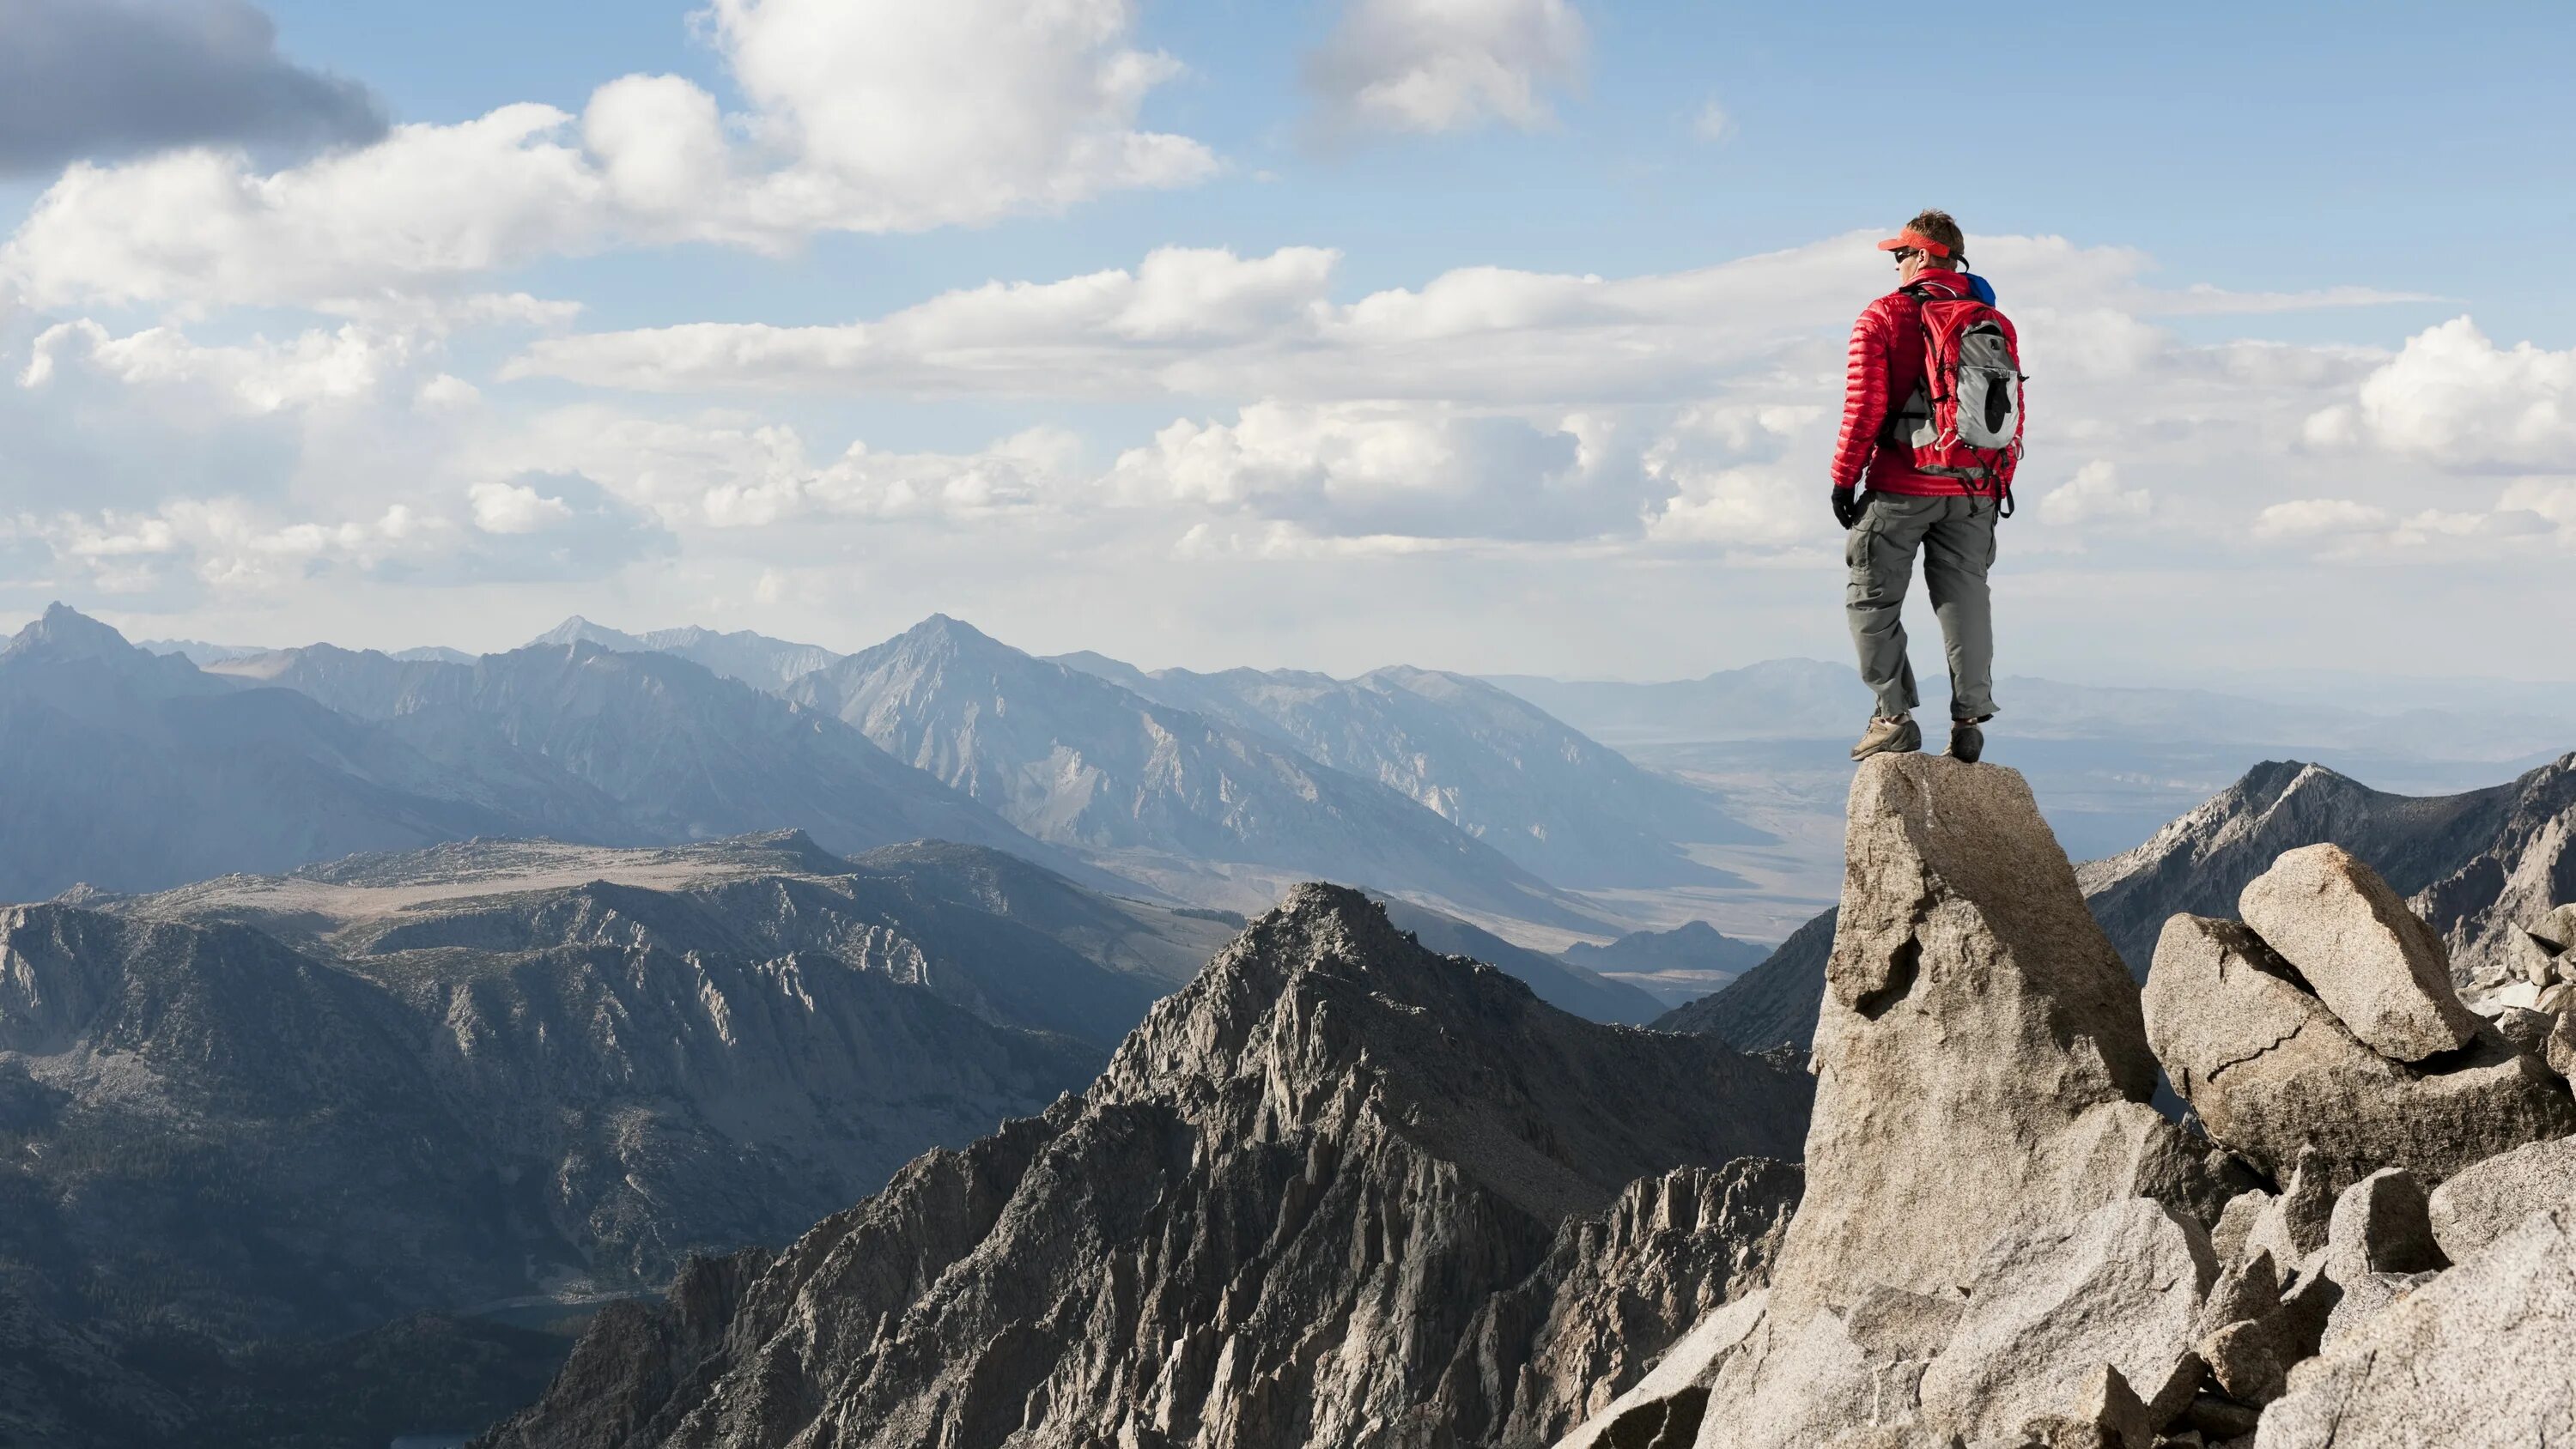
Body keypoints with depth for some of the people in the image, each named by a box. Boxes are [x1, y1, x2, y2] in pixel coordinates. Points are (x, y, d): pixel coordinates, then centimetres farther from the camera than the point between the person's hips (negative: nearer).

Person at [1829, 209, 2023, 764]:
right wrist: (2001, 485, 17)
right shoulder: (1996, 325, 8)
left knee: (1873, 599, 6)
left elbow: (1864, 406, -10)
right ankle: (1970, 721, 1)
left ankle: (1896, 716, 0)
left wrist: (1844, 478, -3)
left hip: (1901, 487, -4)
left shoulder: (1885, 318, -5)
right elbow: (2014, 416, 9)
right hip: (1975, 493, 4)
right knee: (1965, 598, 7)